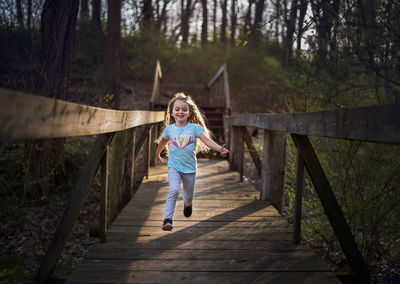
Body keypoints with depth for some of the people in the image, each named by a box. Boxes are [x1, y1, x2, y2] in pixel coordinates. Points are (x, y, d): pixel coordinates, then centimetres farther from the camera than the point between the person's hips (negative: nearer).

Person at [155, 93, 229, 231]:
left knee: (189, 196, 15)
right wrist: (158, 155, 30)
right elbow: (162, 143, 18)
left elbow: (207, 141, -15)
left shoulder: (194, 128, -6)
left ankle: (187, 204, 52)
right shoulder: (169, 129, 0)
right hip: (174, 167, 0)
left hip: (189, 168, 1)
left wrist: (220, 148, -30)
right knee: (174, 190, -23)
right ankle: (167, 219, -20)